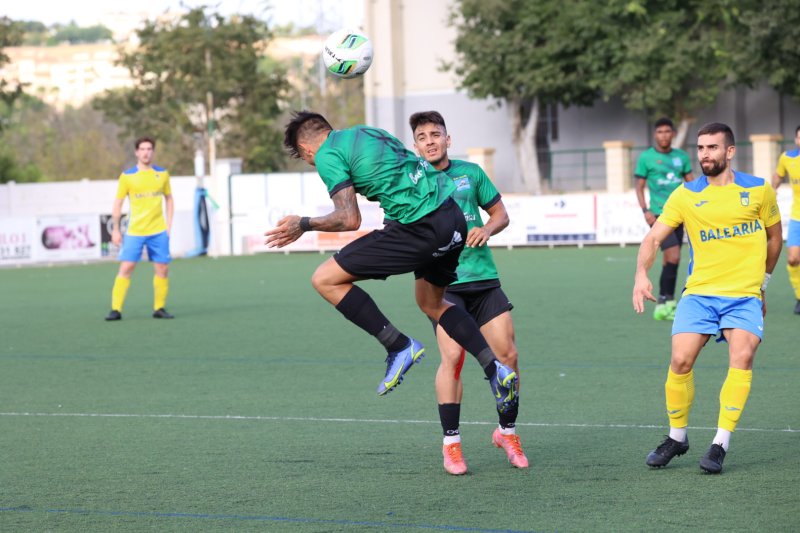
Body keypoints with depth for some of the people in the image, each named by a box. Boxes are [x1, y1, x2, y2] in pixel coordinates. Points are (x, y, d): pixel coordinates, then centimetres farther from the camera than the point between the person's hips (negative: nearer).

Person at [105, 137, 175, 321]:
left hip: (158, 231, 2)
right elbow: (118, 203, 3)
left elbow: (169, 199, 16)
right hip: (134, 231, -2)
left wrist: (169, 223, 7)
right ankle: (116, 310, -5)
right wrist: (115, 229, -1)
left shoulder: (162, 174, 6)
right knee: (125, 268, -8)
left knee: (162, 269, 0)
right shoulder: (127, 176, -2)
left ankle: (159, 308, 12)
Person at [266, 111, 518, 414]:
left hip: (420, 227, -9)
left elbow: (350, 219, -10)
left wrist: (304, 224, 3)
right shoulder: (365, 132, 23)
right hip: (453, 216, 9)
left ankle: (399, 346, -2)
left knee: (325, 280, -1)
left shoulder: (327, 156, -2)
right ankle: (495, 368, 20)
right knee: (431, 303, 30)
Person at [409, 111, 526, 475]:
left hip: (482, 276, 3)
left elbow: (500, 213, 16)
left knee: (507, 353, -2)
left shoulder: (470, 172, 10)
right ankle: (451, 443, -6)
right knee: (452, 356, -16)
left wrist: (486, 230, -5)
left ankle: (507, 432, 17)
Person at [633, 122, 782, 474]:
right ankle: (677, 436, 11)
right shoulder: (686, 195, 3)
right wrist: (641, 274, -19)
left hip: (745, 296, -1)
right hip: (699, 293, 1)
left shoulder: (759, 190, 3)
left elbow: (774, 237, 18)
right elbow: (654, 237, -1)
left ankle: (720, 445, -17)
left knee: (742, 356, -23)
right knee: (680, 360, -12)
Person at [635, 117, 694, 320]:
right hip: (659, 214, -5)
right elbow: (639, 187, 1)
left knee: (670, 260, 9)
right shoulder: (646, 157, -2)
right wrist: (646, 211, -10)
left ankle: (666, 303, 18)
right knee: (673, 257, -17)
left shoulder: (681, 156, 9)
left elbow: (690, 184, 15)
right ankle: (664, 302, -10)